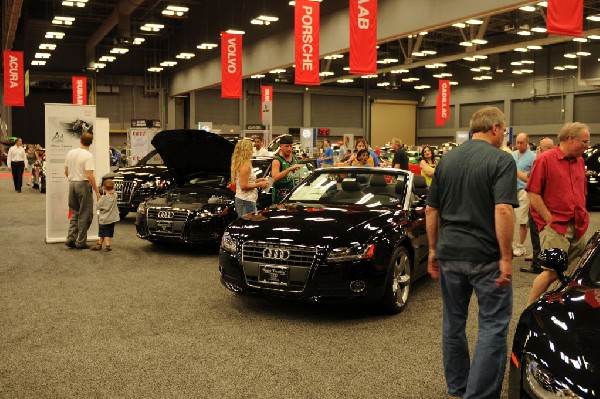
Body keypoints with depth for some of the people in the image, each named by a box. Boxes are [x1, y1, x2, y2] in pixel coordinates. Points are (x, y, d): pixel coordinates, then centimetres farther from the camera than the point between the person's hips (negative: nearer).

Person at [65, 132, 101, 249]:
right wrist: (97, 191, -16)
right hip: (83, 184, -6)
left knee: (75, 213, 18)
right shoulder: (88, 156, -14)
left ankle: (71, 239, 12)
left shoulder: (70, 153, 6)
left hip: (72, 184, 6)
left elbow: (66, 172, 11)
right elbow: (89, 176, -20)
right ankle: (80, 242, 5)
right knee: (84, 215, 3)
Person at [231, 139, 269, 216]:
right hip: (247, 201, -10)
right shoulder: (245, 165, -15)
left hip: (240, 199, 10)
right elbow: (243, 186, -20)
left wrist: (257, 181, 14)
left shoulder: (239, 164, 13)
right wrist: (259, 185, -12)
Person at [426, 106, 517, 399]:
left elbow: (431, 210, 10)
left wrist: (433, 249, 17)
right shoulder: (501, 160, -9)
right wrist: (506, 257, -15)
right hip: (486, 256, -6)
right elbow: (502, 211, -20)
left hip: (449, 254, 6)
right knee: (493, 326, 3)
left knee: (453, 322, 16)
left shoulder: (447, 160, 9)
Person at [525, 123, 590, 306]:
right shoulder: (545, 159, -8)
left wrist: (583, 218, 12)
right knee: (552, 272, -9)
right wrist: (550, 219, -13)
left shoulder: (579, 161, 14)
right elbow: (533, 193, -13)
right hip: (555, 227, -7)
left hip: (578, 228, 7)